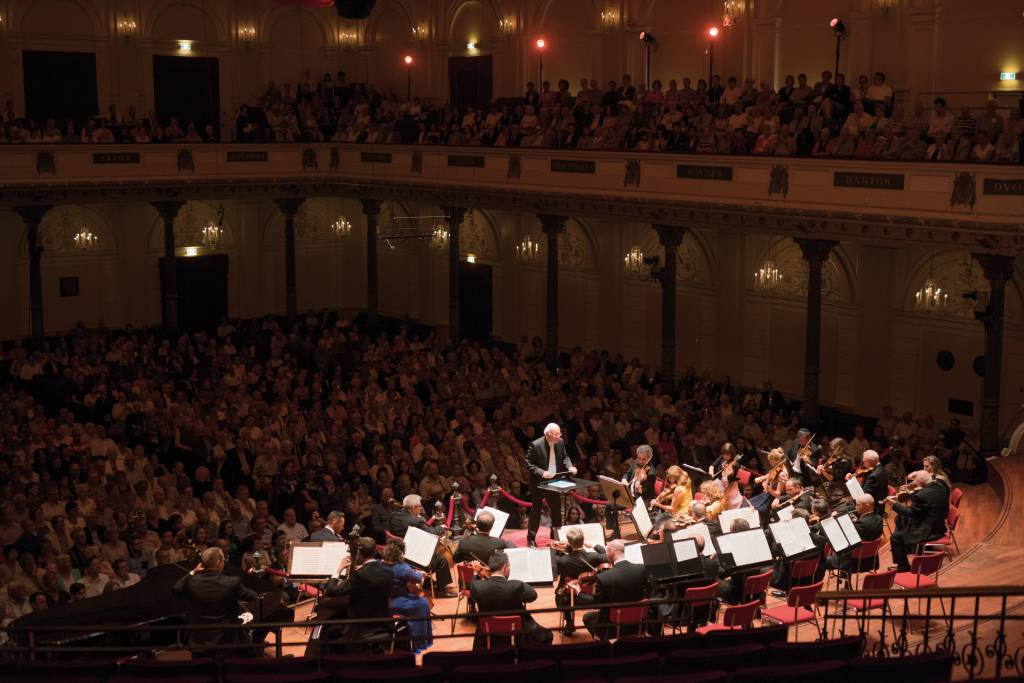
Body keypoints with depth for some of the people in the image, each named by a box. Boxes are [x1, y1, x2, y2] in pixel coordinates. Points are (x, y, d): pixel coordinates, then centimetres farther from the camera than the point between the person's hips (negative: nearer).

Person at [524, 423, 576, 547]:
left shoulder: (560, 443, -2)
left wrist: (569, 467, -8)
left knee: (557, 511, 10)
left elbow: (564, 457, 13)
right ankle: (531, 539, 12)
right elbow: (528, 464, -16)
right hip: (539, 483, -5)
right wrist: (542, 473, -28)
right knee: (536, 511, 2)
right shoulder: (535, 445, -19)